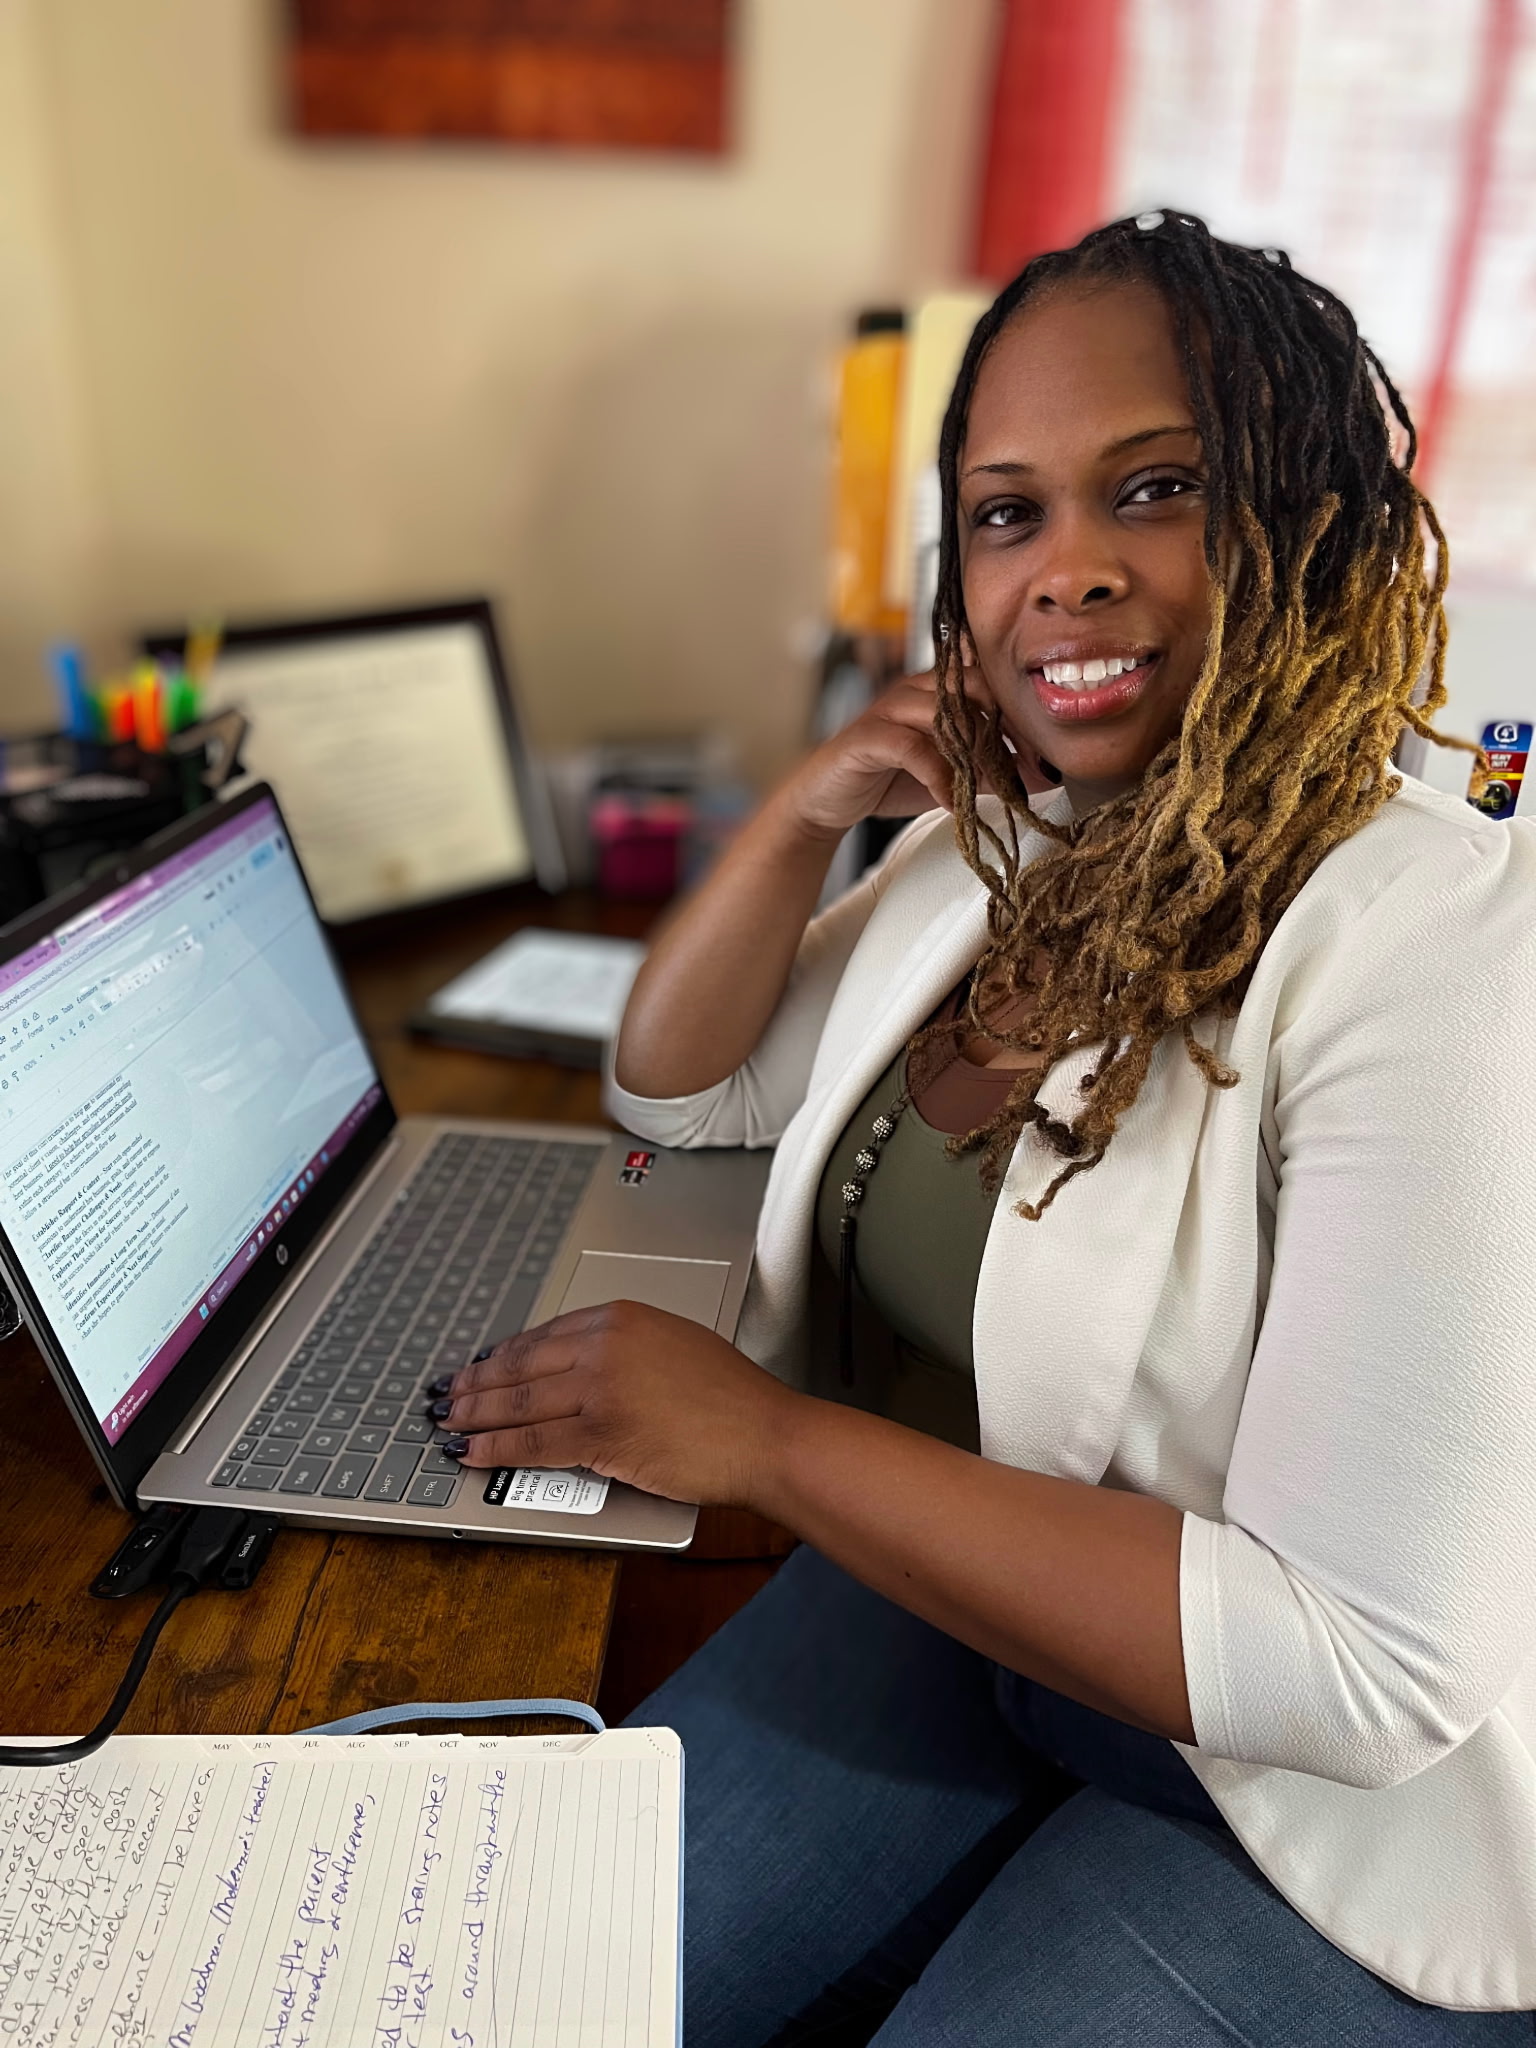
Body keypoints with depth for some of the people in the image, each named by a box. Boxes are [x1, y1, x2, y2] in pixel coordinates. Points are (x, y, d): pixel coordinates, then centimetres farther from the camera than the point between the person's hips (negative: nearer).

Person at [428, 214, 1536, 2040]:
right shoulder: (999, 845, 0)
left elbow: (1368, 1668, -28)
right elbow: (679, 1093, 9)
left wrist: (765, 1439, -25)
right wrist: (808, 807, -9)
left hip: (1322, 1821, -4)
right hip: (949, 1602, 6)